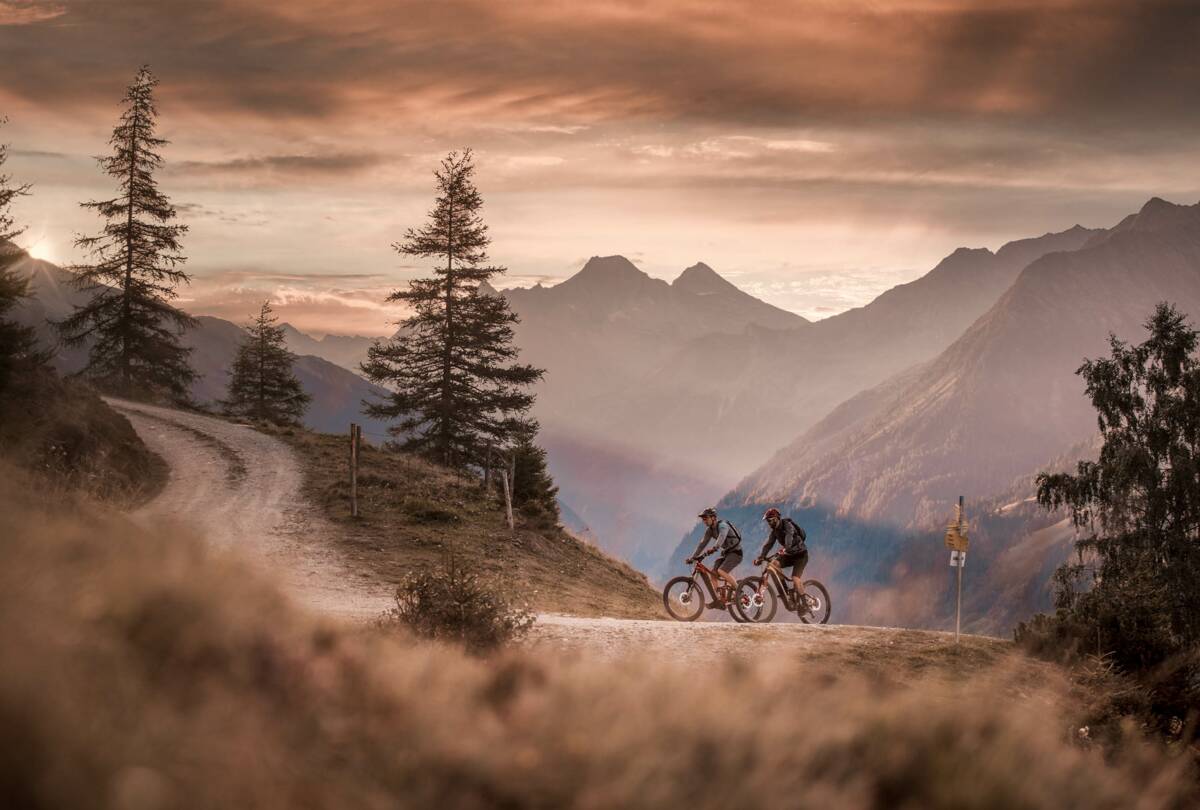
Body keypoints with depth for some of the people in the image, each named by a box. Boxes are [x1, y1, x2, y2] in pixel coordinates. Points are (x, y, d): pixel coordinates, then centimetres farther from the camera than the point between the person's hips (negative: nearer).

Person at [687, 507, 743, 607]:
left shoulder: (722, 525, -22)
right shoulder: (710, 529, 3)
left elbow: (722, 536, -42)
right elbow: (703, 543, 6)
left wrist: (715, 547, -60)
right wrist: (693, 557, 0)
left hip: (735, 552, -9)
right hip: (726, 553, 9)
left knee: (721, 571, -27)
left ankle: (738, 590, -12)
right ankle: (718, 600, -3)